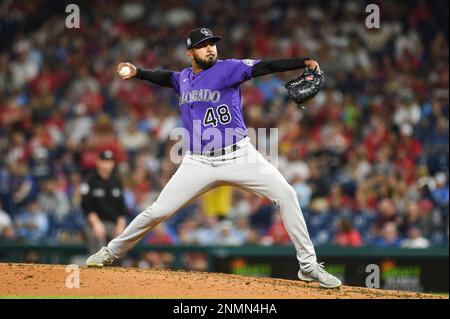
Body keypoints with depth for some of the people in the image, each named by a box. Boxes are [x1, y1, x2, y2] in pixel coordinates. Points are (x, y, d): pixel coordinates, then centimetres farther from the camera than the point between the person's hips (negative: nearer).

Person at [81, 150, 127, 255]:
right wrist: (96, 223, -17)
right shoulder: (90, 181, -4)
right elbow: (87, 205, -9)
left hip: (115, 224, 5)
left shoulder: (116, 181, 13)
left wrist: (121, 225, 4)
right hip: (97, 222, -5)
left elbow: (121, 206, 14)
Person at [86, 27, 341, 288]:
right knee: (158, 211, 0)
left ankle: (309, 266, -8)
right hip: (198, 164, 3)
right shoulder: (184, 78, 11)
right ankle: (112, 252, 21)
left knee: (286, 195, -17)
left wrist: (304, 62, -30)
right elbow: (166, 77, 35)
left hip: (238, 156, -3)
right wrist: (137, 72, 21)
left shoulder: (228, 69, -5)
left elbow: (266, 67, -17)